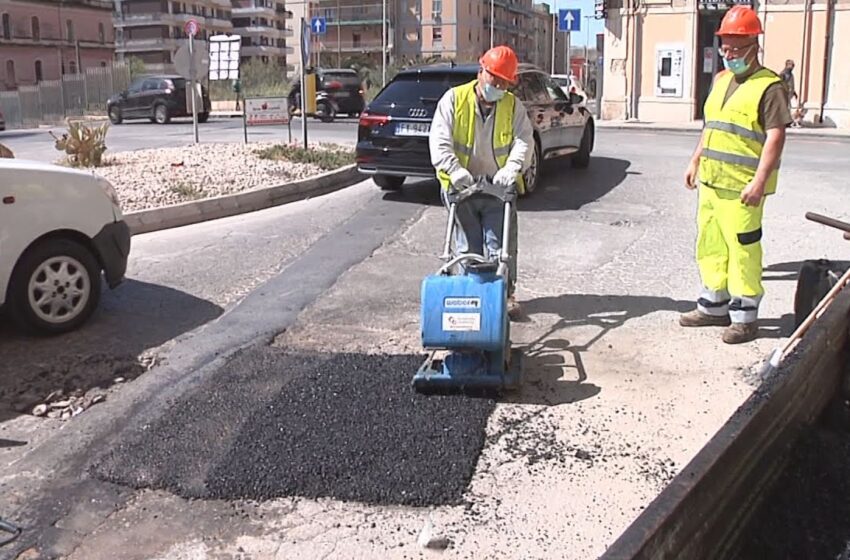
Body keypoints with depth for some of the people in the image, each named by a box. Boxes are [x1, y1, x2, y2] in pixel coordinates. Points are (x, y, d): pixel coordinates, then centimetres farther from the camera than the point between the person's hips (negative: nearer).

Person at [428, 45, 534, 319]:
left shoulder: (513, 106, 4)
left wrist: (512, 168, -26)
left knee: (502, 245, 2)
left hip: (499, 188, 1)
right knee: (468, 247, 6)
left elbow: (524, 140, -6)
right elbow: (439, 140, -11)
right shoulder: (454, 99, -3)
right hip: (462, 186, -1)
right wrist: (454, 170, -27)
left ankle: (506, 293, 13)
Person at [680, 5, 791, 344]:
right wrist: (695, 162, 21)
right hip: (710, 180, 8)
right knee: (710, 245, 14)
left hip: (741, 186, -8)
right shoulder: (720, 81, 17)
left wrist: (760, 181, -22)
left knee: (743, 249, -4)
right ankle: (714, 306, 27)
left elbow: (775, 138, -15)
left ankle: (745, 316, 6)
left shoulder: (769, 87, -9)